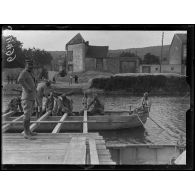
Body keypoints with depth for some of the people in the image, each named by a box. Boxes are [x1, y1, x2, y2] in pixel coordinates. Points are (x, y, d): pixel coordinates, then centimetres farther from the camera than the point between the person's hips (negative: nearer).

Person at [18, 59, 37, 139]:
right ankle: (26, 133, -11)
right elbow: (20, 80, -36)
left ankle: (28, 130, 25)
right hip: (27, 97, -10)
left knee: (29, 114, 15)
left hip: (32, 97, 10)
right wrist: (28, 88, -28)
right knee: (27, 115, -11)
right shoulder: (24, 72, -13)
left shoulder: (31, 73, 15)